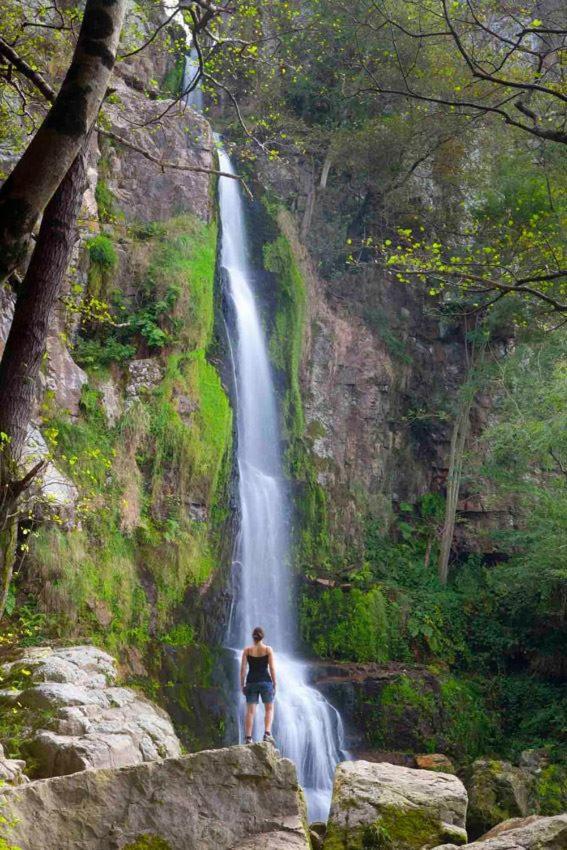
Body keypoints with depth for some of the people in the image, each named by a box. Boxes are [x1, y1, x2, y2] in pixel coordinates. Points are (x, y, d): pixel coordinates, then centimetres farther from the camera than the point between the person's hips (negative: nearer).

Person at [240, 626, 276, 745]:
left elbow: (243, 669, -1)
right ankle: (267, 733, -7)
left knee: (250, 711, 4)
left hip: (251, 682, 1)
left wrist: (242, 685, 5)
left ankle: (248, 738, -2)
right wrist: (274, 684, 1)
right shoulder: (268, 649, -1)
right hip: (265, 681, -1)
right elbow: (272, 668, -5)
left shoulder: (247, 650, 2)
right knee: (269, 709, 11)